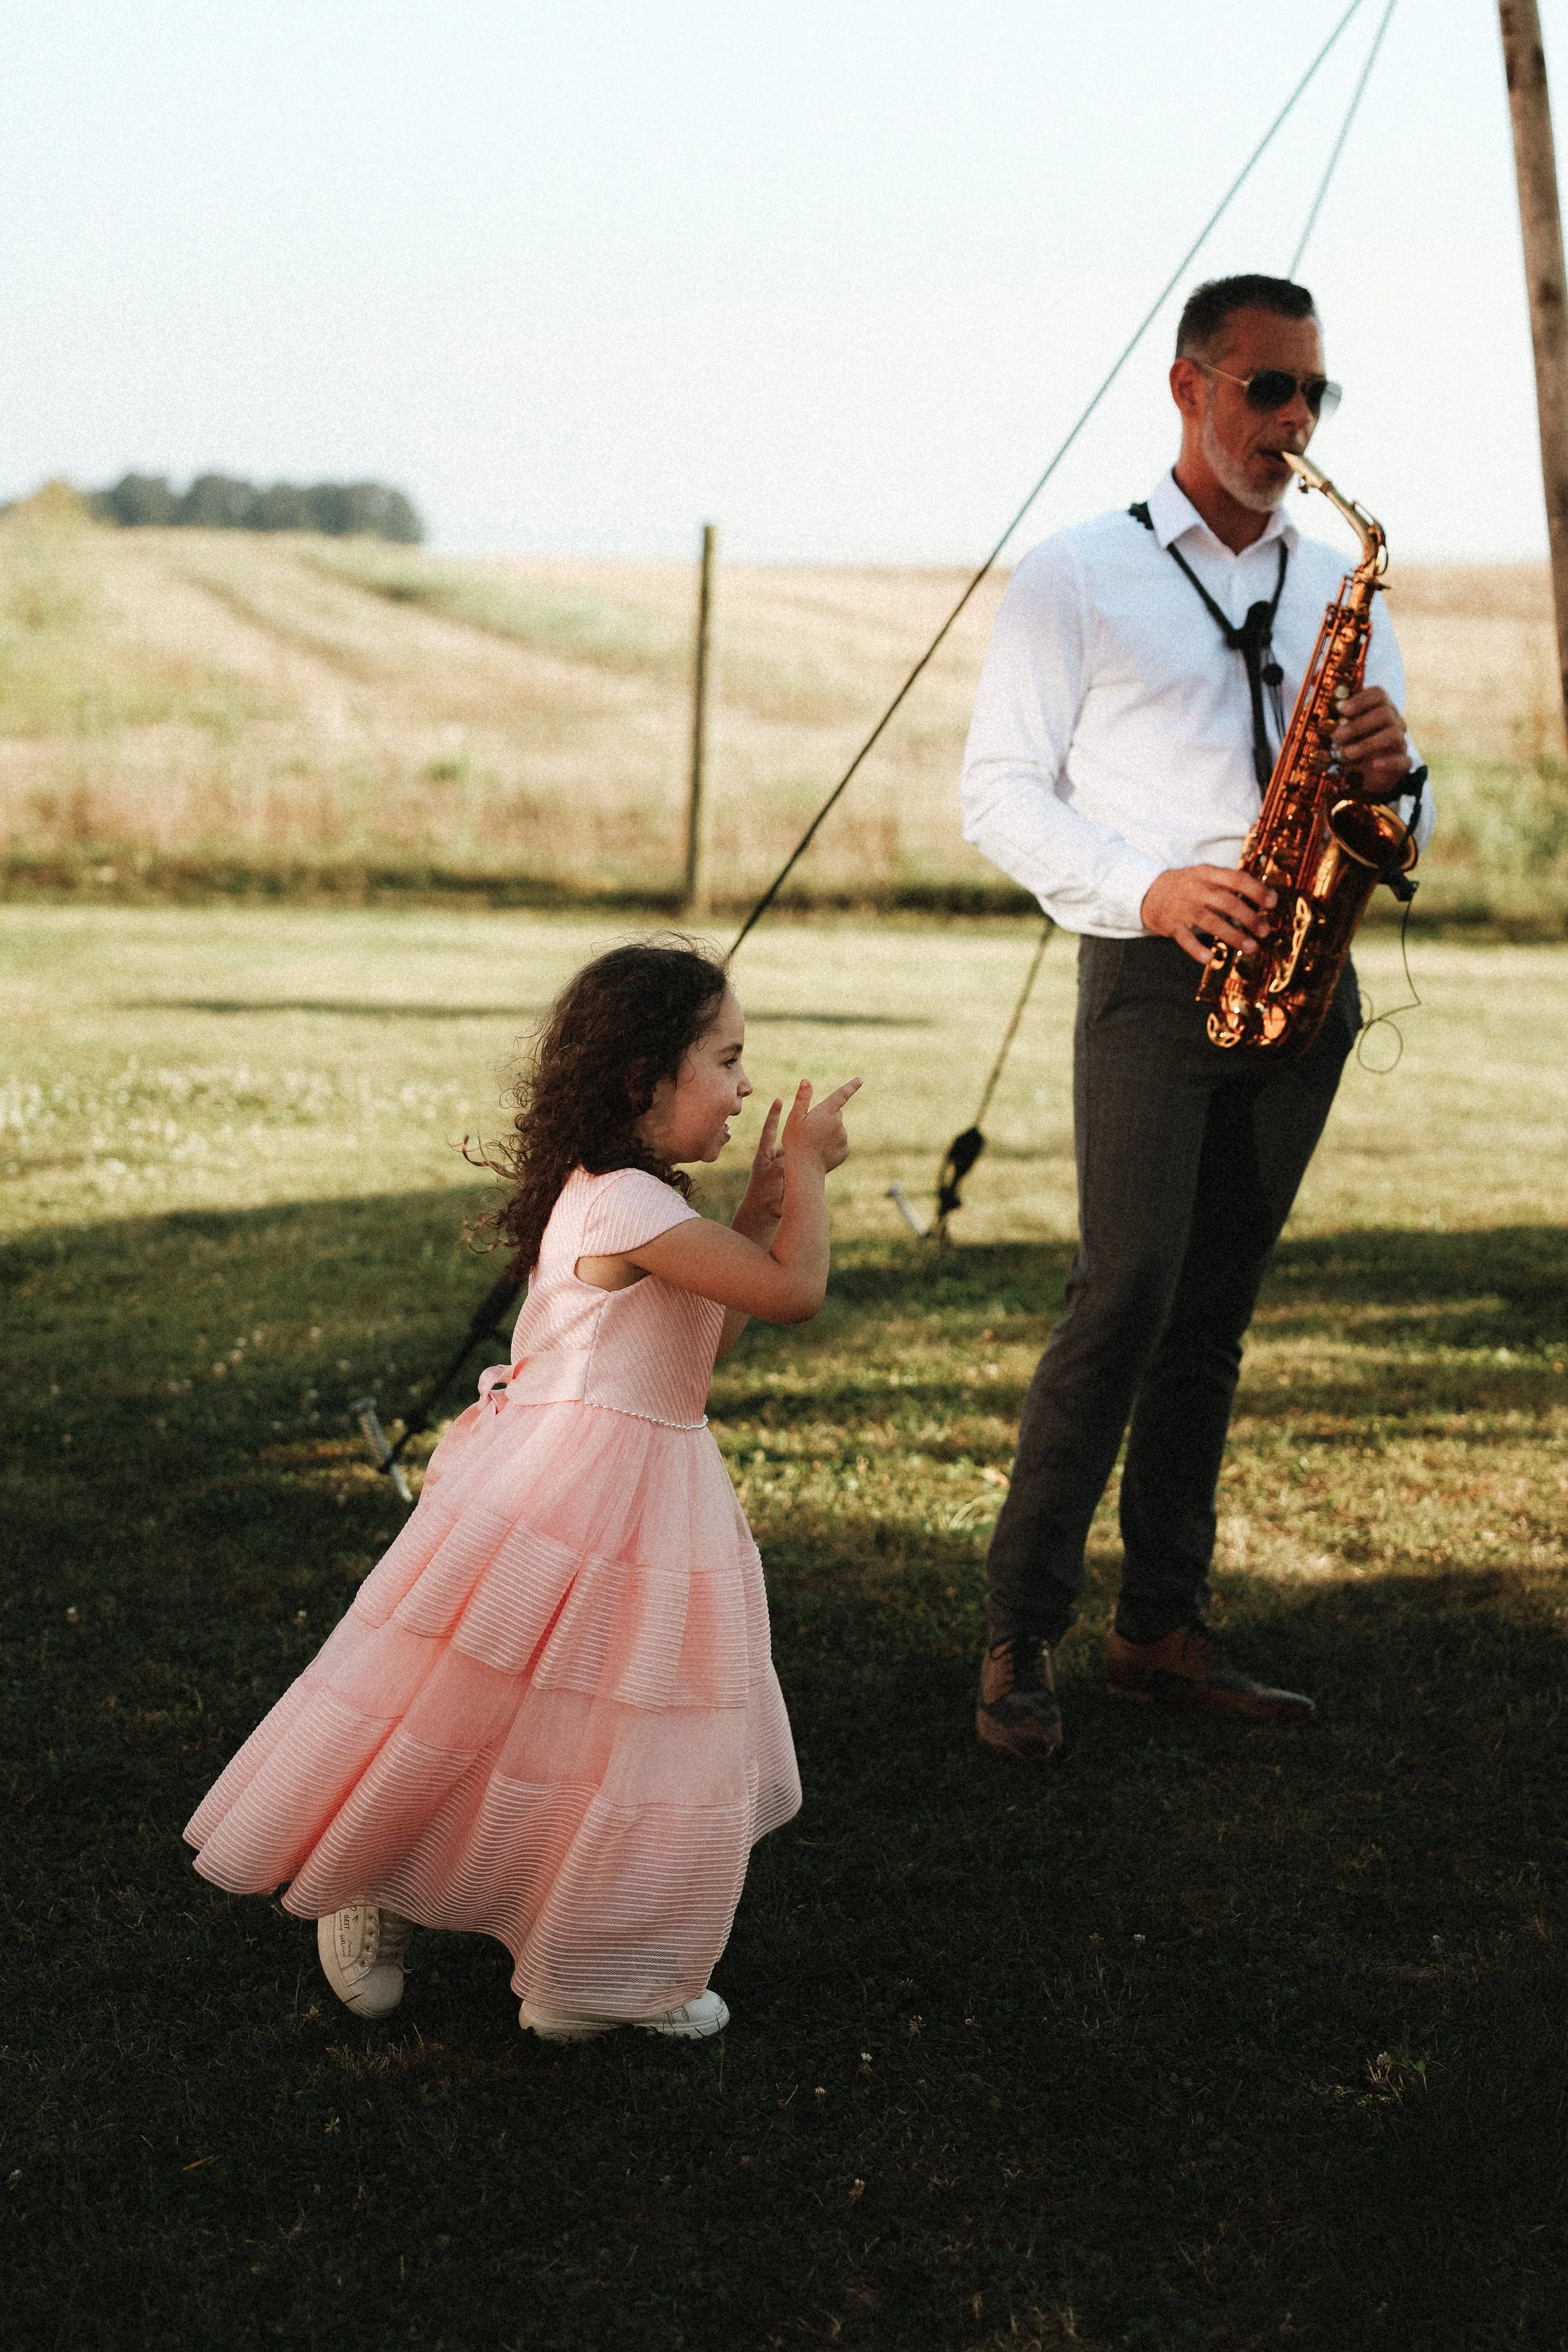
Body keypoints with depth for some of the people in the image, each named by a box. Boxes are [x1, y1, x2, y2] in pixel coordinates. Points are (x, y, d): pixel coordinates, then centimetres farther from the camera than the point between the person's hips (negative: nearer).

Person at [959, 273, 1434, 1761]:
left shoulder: (1340, 589, 19)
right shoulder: (1076, 575, 5)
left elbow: (1405, 827, 18)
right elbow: (998, 797, -1)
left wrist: (1395, 773, -6)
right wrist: (1148, 887, -17)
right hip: (1155, 971, -4)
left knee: (1215, 1309, 6)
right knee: (1127, 1290, -15)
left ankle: (1161, 1629, 11)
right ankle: (1019, 1633, -7)